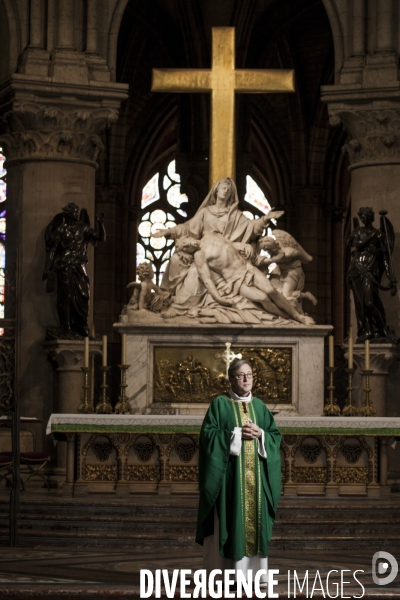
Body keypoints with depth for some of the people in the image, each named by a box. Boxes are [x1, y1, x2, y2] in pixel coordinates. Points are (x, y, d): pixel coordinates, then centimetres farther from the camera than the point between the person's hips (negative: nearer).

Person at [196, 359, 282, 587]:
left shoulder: (260, 406, 14)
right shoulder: (220, 404, 1)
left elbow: (276, 436, 11)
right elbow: (209, 434, -8)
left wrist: (260, 434, -9)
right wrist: (236, 434, -16)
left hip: (256, 474, 4)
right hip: (231, 471, -4)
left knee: (255, 517, 2)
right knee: (232, 517, -7)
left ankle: (254, 571, 6)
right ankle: (231, 573, -6)